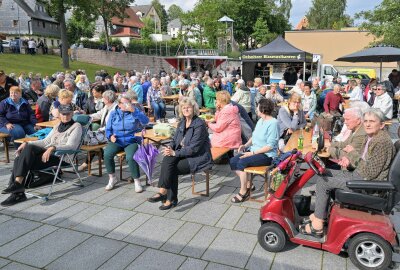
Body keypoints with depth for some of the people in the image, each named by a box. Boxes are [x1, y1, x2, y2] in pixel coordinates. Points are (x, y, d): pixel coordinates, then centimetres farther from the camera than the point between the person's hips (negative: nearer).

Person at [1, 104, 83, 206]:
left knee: (29, 148, -28)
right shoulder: (58, 126, 25)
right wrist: (27, 143, 9)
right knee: (18, 159, -18)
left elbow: (71, 146, -13)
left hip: (60, 157, -7)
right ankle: (17, 193, -19)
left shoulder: (76, 127, 2)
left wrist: (53, 148, -29)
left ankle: (18, 183, -28)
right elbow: (46, 141, 24)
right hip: (47, 153, 7)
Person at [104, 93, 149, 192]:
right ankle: (112, 178, -2)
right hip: (116, 141, 3)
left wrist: (134, 111, -22)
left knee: (131, 157, -31)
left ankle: (136, 181, -10)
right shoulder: (113, 113, 13)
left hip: (131, 141, -2)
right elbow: (108, 129, 15)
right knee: (107, 154, -26)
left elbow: (145, 121, -12)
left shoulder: (135, 111, 6)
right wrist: (110, 136, -7)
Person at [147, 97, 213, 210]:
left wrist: (175, 153, -22)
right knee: (167, 159, -22)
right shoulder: (182, 123, 12)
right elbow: (175, 140, 16)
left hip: (198, 157, -7)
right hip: (183, 154, 7)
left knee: (171, 169, -24)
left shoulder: (199, 124, -13)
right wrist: (170, 148, -8)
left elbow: (194, 148, -19)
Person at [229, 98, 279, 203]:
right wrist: (245, 145, 1)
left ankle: (243, 192, -11)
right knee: (233, 161, -8)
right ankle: (248, 184, 7)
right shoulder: (260, 120, 11)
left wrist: (252, 153, -21)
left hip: (267, 155, -9)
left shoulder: (273, 123, -16)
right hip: (254, 150, 9)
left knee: (242, 162, -27)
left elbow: (270, 146, -20)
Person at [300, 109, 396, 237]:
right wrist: (349, 159, -4)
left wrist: (353, 153, -17)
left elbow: (370, 173, -26)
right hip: (358, 175, 10)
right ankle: (319, 214, 10)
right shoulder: (370, 138, 7)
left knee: (323, 182, -14)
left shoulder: (382, 142, -22)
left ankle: (317, 226, -5)